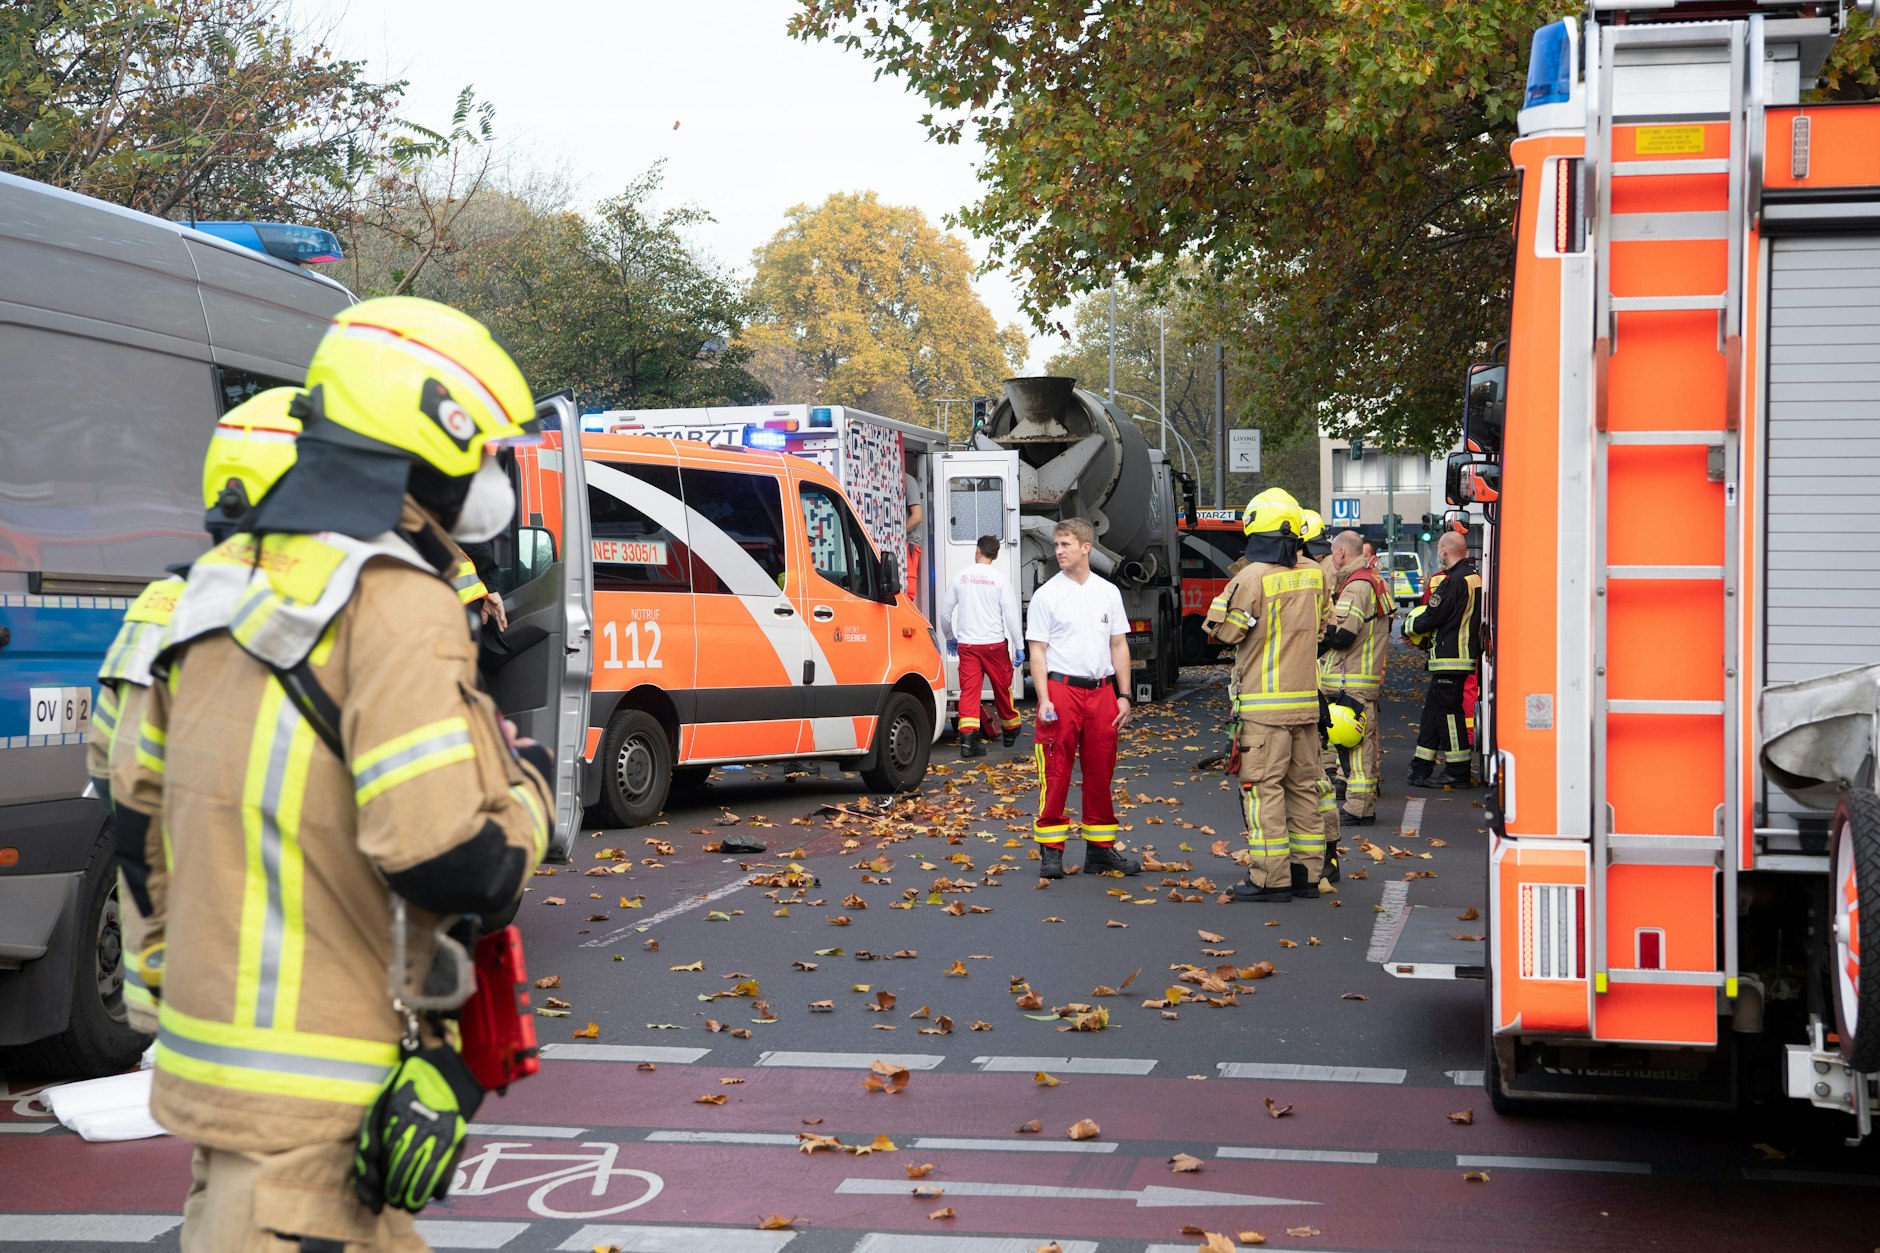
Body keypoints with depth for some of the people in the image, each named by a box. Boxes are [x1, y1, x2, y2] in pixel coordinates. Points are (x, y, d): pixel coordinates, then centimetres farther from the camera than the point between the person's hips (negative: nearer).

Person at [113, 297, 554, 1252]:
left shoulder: (224, 584, 10)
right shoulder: (398, 606, -17)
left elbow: (143, 813, 18)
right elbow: (455, 868, -23)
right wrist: (526, 788, -3)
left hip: (215, 1046, 9)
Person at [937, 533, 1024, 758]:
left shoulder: (960, 577, 3)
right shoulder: (999, 579, -5)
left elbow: (944, 612, 9)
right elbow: (1011, 614, -7)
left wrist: (949, 637, 25)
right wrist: (1019, 646, -1)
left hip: (966, 644, 1)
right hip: (994, 644, -1)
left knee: (969, 690, -2)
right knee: (1002, 688, 14)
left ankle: (967, 738, -16)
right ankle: (1010, 730, 31)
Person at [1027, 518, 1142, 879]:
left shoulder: (1108, 592, 10)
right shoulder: (1046, 595, 0)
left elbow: (1119, 645, 13)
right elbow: (1037, 650, -2)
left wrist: (1123, 696, 6)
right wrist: (1044, 699, -12)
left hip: (1101, 691, 3)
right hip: (1061, 688, -3)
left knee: (1101, 773, 8)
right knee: (1055, 772, -4)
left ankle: (1100, 847, 16)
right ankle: (1050, 850, 1)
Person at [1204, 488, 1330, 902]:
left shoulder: (1251, 578, -14)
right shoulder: (1315, 575, 5)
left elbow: (1223, 632, -5)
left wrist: (1224, 599, 10)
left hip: (1264, 704, -6)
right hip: (1307, 700, 6)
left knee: (1263, 787, -3)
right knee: (1303, 786, 12)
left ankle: (1270, 878, -4)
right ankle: (1306, 873, 17)